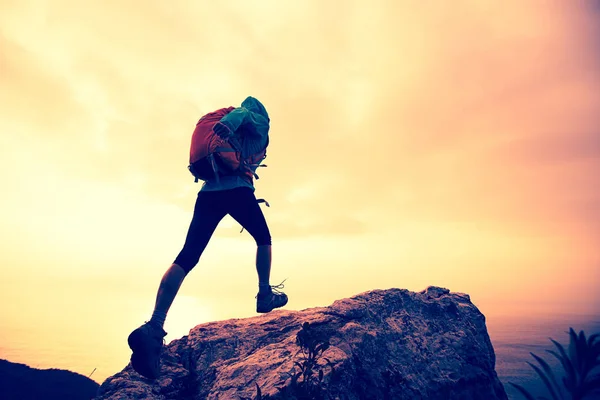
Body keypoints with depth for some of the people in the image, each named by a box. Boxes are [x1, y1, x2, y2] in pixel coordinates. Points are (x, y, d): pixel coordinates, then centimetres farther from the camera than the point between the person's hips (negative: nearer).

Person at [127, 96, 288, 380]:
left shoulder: (231, 132, 34)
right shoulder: (259, 126, 16)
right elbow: (244, 110, -4)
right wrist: (223, 128, -18)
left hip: (208, 192, 5)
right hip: (237, 189, -5)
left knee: (186, 258, -9)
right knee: (263, 239, 22)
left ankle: (155, 325, -22)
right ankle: (265, 295, 17)